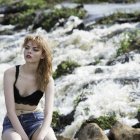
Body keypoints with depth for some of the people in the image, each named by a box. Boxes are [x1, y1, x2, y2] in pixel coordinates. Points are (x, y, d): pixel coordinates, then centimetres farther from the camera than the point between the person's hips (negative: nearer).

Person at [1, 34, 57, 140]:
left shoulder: (47, 80, -9)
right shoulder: (11, 74, -13)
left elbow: (48, 113, -19)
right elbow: (11, 111, -17)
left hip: (36, 120, 1)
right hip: (13, 123, -1)